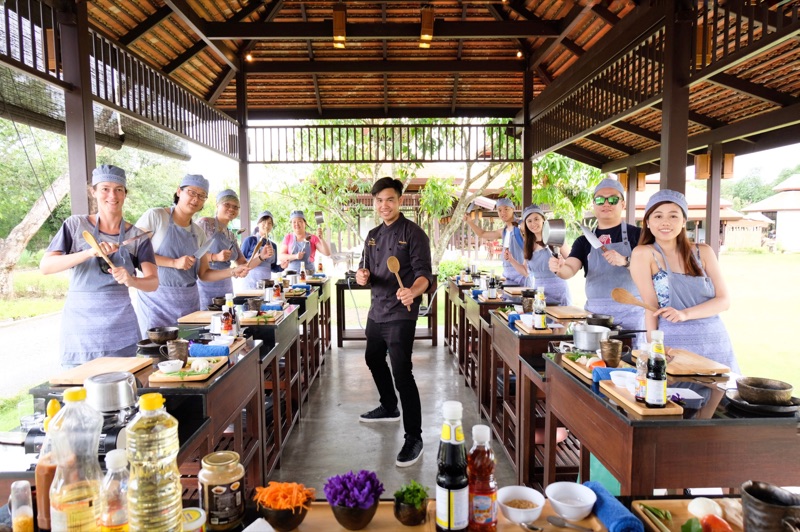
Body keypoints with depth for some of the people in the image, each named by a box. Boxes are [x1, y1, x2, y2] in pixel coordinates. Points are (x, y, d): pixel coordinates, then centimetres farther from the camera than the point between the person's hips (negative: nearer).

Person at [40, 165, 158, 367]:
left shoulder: (137, 236, 3)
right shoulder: (75, 225, 2)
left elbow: (153, 282, -6)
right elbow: (45, 266, -7)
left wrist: (131, 280, -27)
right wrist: (89, 253, -22)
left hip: (120, 325, 1)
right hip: (80, 322, 0)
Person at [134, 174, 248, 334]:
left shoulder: (198, 233, 11)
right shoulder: (155, 216, -4)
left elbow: (203, 274, 12)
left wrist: (233, 272, -1)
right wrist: (174, 263, -17)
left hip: (189, 302, 5)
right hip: (157, 302, -5)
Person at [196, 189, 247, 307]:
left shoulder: (232, 235, 16)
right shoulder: (205, 223, -6)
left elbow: (244, 264, 16)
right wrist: (215, 257, -24)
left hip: (226, 287, 7)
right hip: (207, 287, -7)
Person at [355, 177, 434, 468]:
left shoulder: (413, 233, -11)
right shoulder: (373, 236, 10)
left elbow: (424, 274, -18)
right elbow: (366, 271, 14)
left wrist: (412, 291, -40)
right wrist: (362, 276, -11)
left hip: (400, 314, -8)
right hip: (376, 310, 8)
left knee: (402, 373, -12)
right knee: (374, 360, 23)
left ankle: (414, 438, -1)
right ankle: (389, 408, 47)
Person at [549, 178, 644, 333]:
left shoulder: (637, 234, 0)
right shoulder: (584, 241, 9)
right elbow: (571, 270, -5)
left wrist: (625, 261, -23)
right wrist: (560, 268, -28)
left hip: (629, 313, -2)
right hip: (594, 312, 3)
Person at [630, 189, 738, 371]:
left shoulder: (703, 252, 8)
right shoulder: (643, 254, -4)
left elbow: (724, 300, 1)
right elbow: (650, 306, -10)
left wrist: (685, 314, -16)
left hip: (716, 343, 4)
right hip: (674, 346, -4)